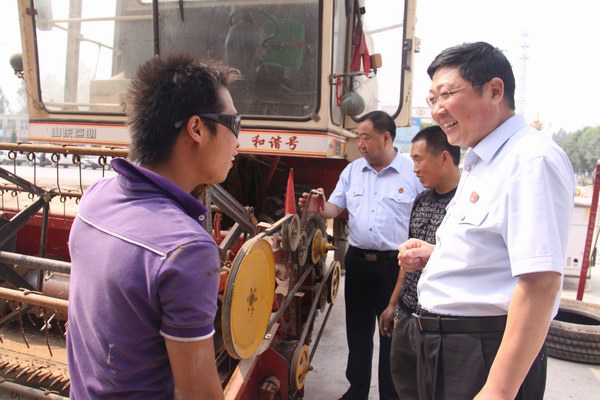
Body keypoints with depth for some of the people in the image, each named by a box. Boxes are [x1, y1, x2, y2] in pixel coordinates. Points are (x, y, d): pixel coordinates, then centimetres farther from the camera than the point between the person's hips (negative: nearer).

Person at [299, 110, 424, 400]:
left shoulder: (413, 172, -7)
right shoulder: (352, 170, 7)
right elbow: (334, 207, 9)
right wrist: (317, 209, -14)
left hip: (395, 265, -4)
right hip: (357, 261, 5)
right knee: (357, 329, 17)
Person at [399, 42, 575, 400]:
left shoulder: (532, 159, -17)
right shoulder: (480, 162, 12)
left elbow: (541, 282, -25)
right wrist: (436, 254, 5)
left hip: (486, 354, -9)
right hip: (443, 344, 9)